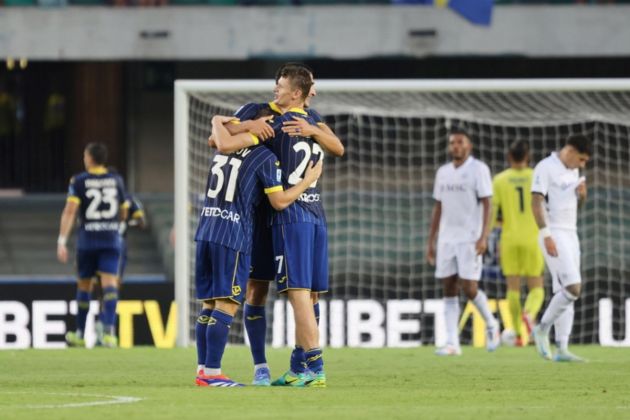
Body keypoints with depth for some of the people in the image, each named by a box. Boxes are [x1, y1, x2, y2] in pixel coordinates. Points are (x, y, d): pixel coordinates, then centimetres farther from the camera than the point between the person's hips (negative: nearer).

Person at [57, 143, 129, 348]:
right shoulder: (116, 180, 7)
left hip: (87, 240, -1)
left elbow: (70, 210, -13)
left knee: (84, 286, 13)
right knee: (109, 284, -7)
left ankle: (79, 334, 23)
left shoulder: (79, 181, -3)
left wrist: (62, 241, -15)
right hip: (111, 239, 1)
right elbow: (123, 213, 16)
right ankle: (109, 331, -26)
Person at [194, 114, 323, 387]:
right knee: (226, 304, -7)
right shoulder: (266, 159, -4)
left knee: (209, 303, 10)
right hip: (233, 237, -7)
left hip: (206, 231, 7)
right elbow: (280, 202, -2)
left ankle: (203, 369, 10)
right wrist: (308, 181, 8)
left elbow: (218, 121, 30)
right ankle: (212, 373, -12)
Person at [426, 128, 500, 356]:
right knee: (449, 290, 1)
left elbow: (487, 204, -9)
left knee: (469, 288, -10)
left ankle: (491, 324, 16)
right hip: (446, 240, 5)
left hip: (469, 240, -5)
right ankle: (452, 343, 0)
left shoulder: (478, 169, -4)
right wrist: (430, 242, 14)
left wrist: (484, 237, -19)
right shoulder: (443, 172, 13)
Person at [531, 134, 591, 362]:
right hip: (554, 234, -8)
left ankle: (562, 349, 2)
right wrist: (546, 236, -22)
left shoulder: (572, 171, 15)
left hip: (571, 234, 8)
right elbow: (536, 202, -15)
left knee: (564, 293, 4)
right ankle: (542, 330, -3)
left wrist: (582, 194, 2)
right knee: (573, 288, -17)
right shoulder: (545, 168, -10)